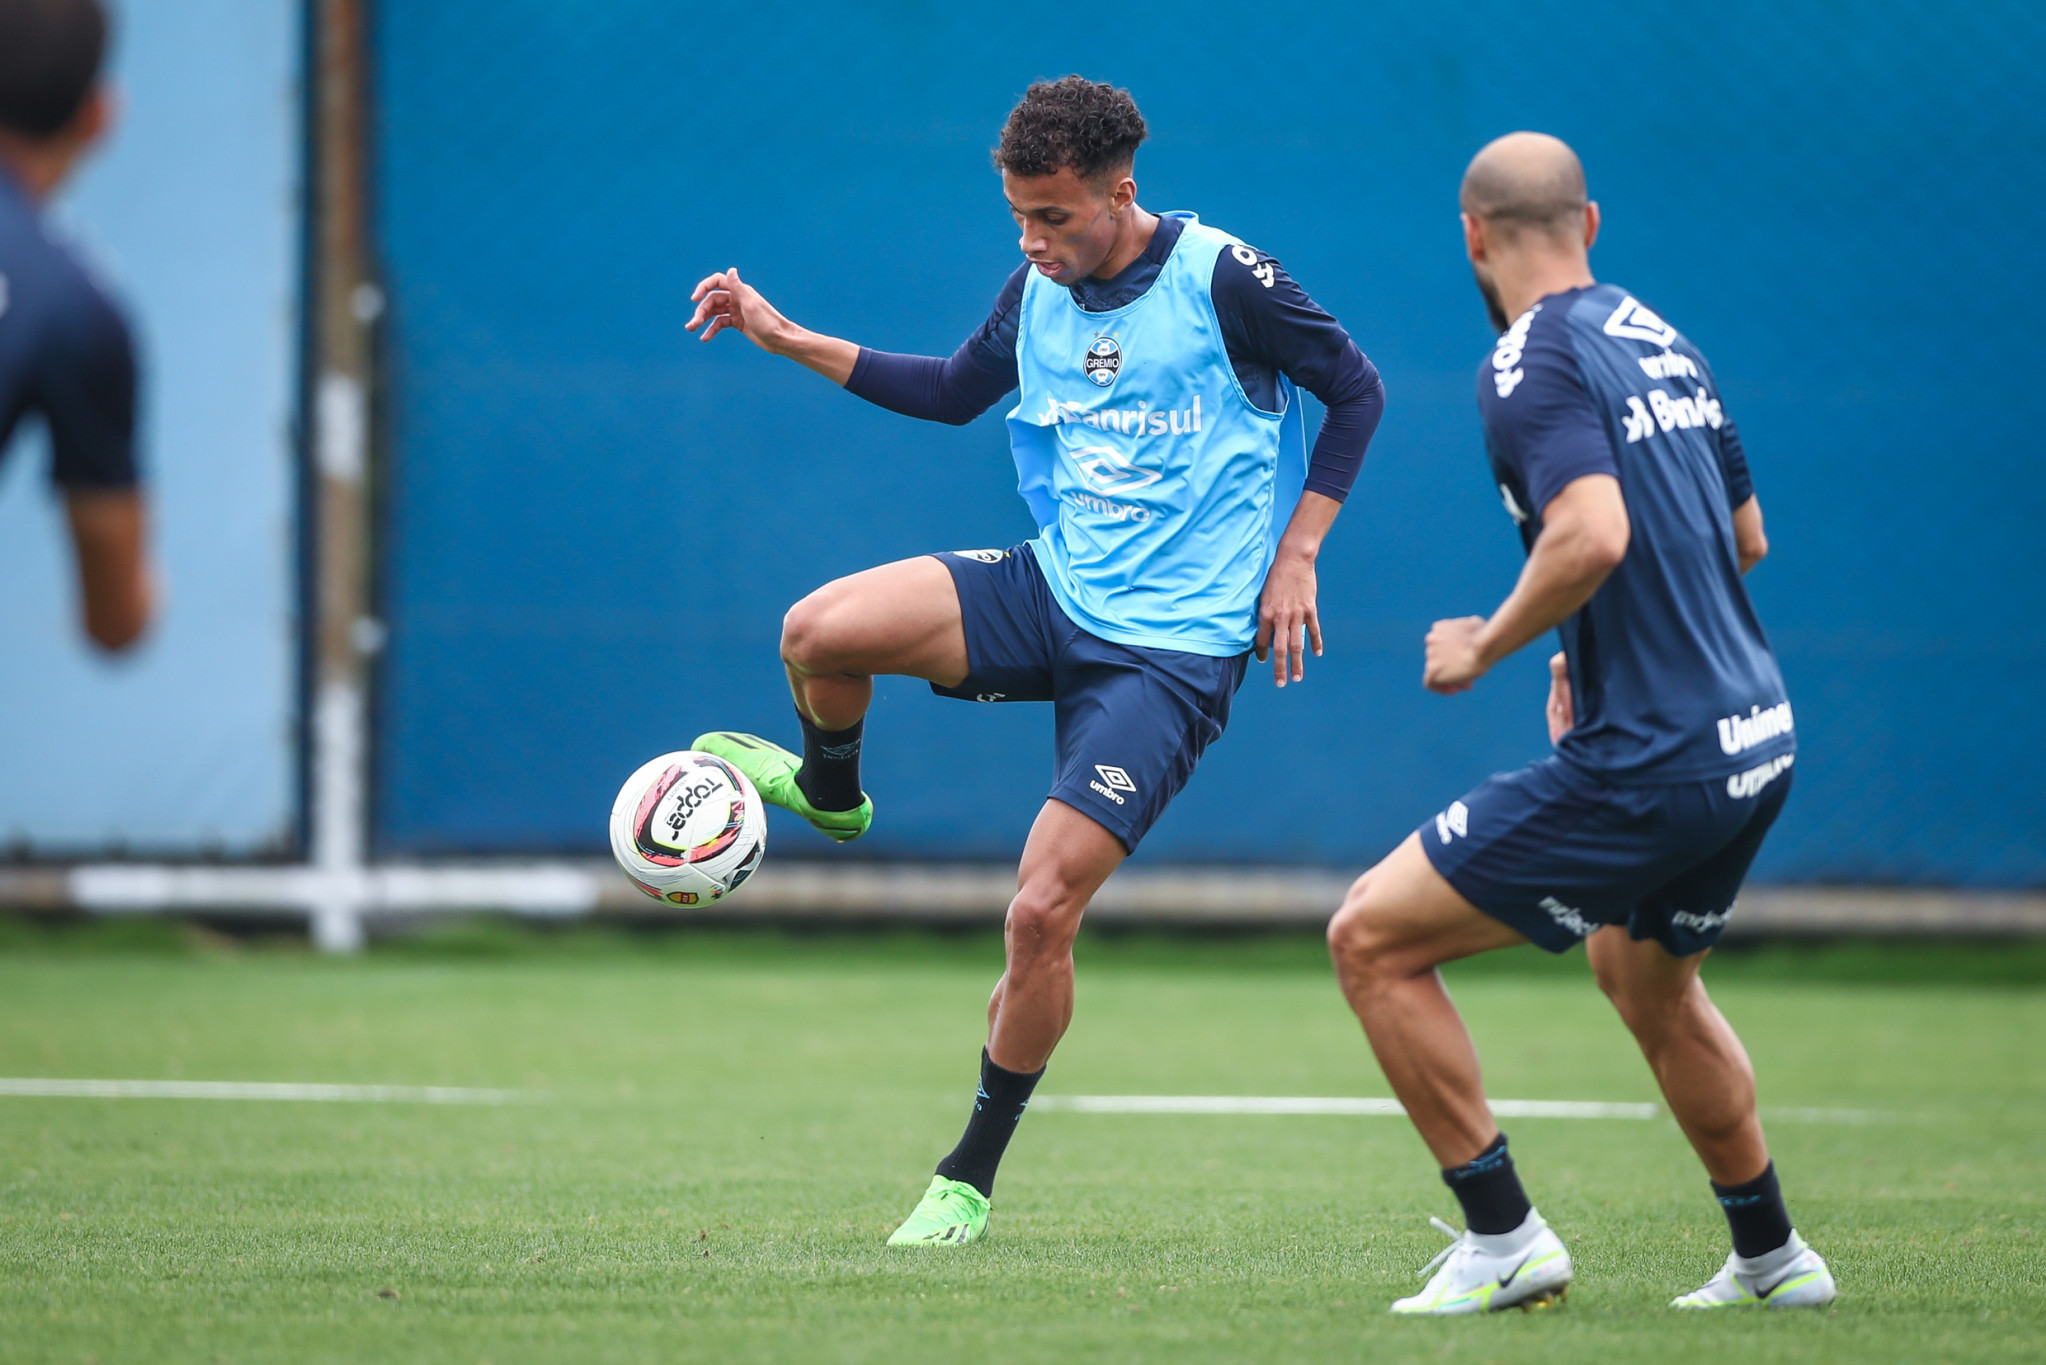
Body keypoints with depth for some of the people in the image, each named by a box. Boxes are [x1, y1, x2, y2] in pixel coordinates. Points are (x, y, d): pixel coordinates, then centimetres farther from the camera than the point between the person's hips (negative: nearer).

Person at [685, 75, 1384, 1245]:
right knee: (820, 632, -21)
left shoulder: (1220, 279, -12)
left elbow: (1356, 391, -1)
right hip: (1050, 593, 5)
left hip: (1172, 648, -5)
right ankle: (829, 794, 15)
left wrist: (1294, 555, -6)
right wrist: (788, 339, 15)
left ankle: (970, 1178, 6)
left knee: (1041, 912, -13)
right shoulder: (1040, 293, 5)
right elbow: (954, 392, 23)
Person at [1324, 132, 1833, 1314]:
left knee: (1373, 939, -2)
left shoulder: (1533, 362, -13)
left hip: (1646, 765, -9)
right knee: (1650, 983, 33)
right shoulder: (1662, 342, 14)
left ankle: (1504, 1238, -2)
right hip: (1756, 738, 9)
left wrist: (1482, 648, -14)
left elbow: (1593, 536, -29)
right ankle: (1774, 1260, 42)